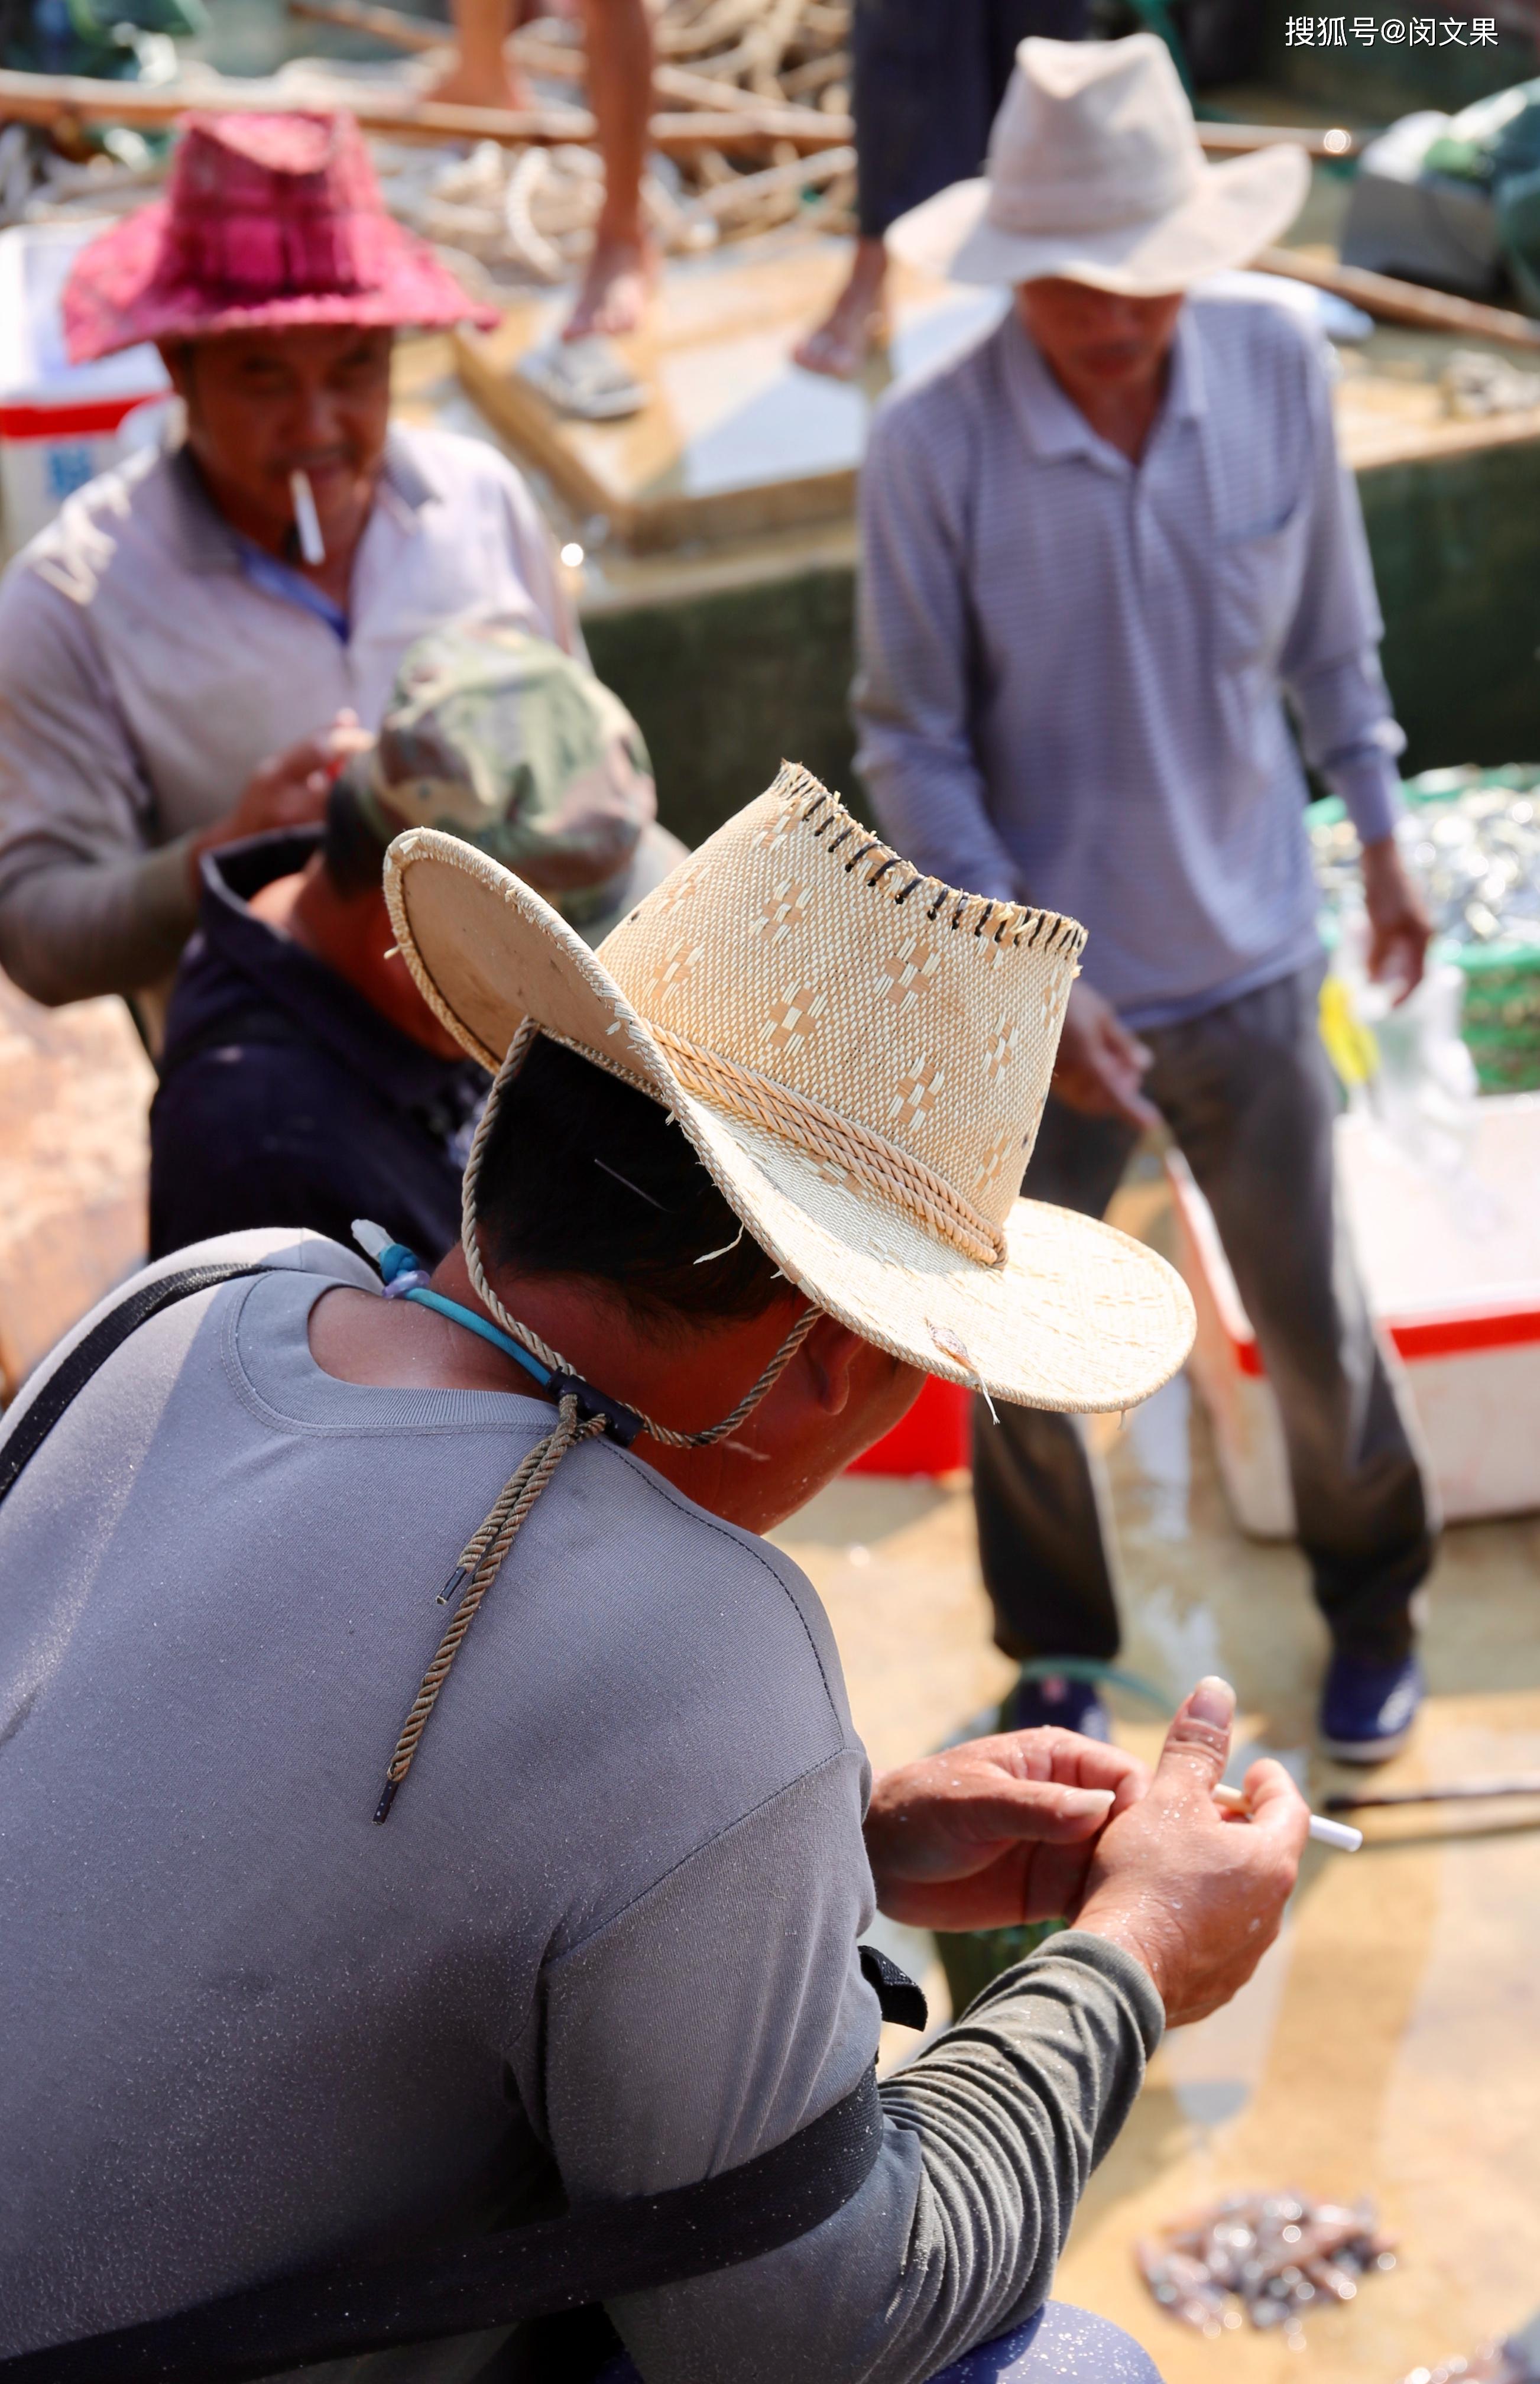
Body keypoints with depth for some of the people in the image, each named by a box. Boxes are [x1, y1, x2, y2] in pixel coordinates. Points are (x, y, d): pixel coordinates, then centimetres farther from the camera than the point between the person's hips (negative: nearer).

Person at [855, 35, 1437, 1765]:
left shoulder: (1278, 372, -11)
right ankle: (1058, 1661, 40)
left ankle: (1373, 1607, 44)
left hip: (1250, 968, 2)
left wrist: (1378, 835, 14)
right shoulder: (931, 448, -19)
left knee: (1314, 1320, 16)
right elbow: (912, 747, -12)